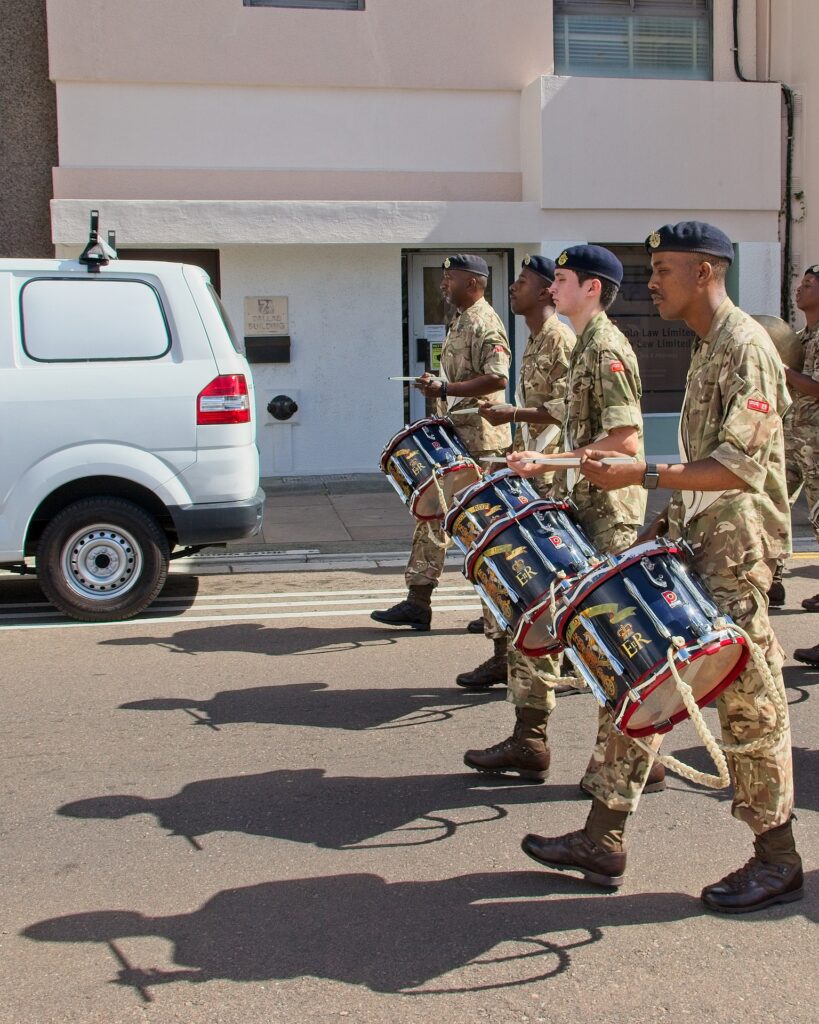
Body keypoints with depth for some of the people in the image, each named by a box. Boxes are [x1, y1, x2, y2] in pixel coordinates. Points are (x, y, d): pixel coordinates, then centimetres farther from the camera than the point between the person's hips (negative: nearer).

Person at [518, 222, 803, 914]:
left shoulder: (745, 348, -15)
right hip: (691, 545, 10)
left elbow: (739, 468, -24)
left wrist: (640, 474, -24)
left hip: (736, 554, -10)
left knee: (746, 702, 0)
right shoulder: (707, 348, 15)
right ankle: (603, 843, 17)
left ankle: (778, 862, 17)